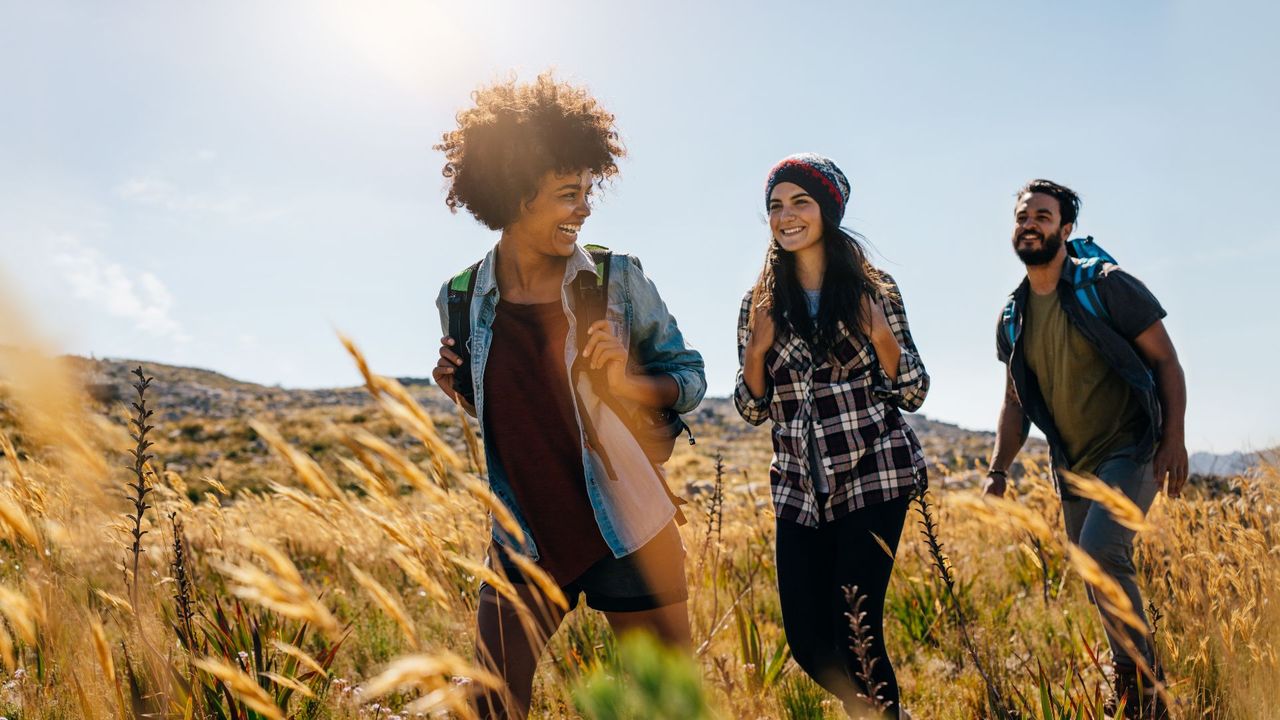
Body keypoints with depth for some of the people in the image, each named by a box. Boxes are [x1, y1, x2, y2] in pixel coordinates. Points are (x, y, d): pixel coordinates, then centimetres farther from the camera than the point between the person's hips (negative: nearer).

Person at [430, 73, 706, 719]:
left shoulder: (616, 279, -8)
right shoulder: (461, 301, -1)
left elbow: (690, 377, 0)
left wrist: (628, 382, -19)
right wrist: (458, 388, -6)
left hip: (630, 536, -1)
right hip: (524, 541, 2)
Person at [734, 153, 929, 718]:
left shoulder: (873, 290, 0)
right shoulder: (761, 304, 7)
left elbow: (913, 394, 1)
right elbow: (753, 410, 7)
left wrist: (879, 334, -16)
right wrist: (757, 348, -10)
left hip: (873, 475, -3)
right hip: (800, 487, 4)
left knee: (856, 627, -9)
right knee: (806, 638, 4)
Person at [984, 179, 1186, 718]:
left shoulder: (1107, 286, -9)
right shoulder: (1012, 318, 6)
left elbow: (1166, 361, -7)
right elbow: (1016, 400, 13)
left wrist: (1174, 438, -16)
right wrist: (998, 469, 3)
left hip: (1131, 451, -6)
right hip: (1073, 466, 6)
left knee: (1100, 549, -25)